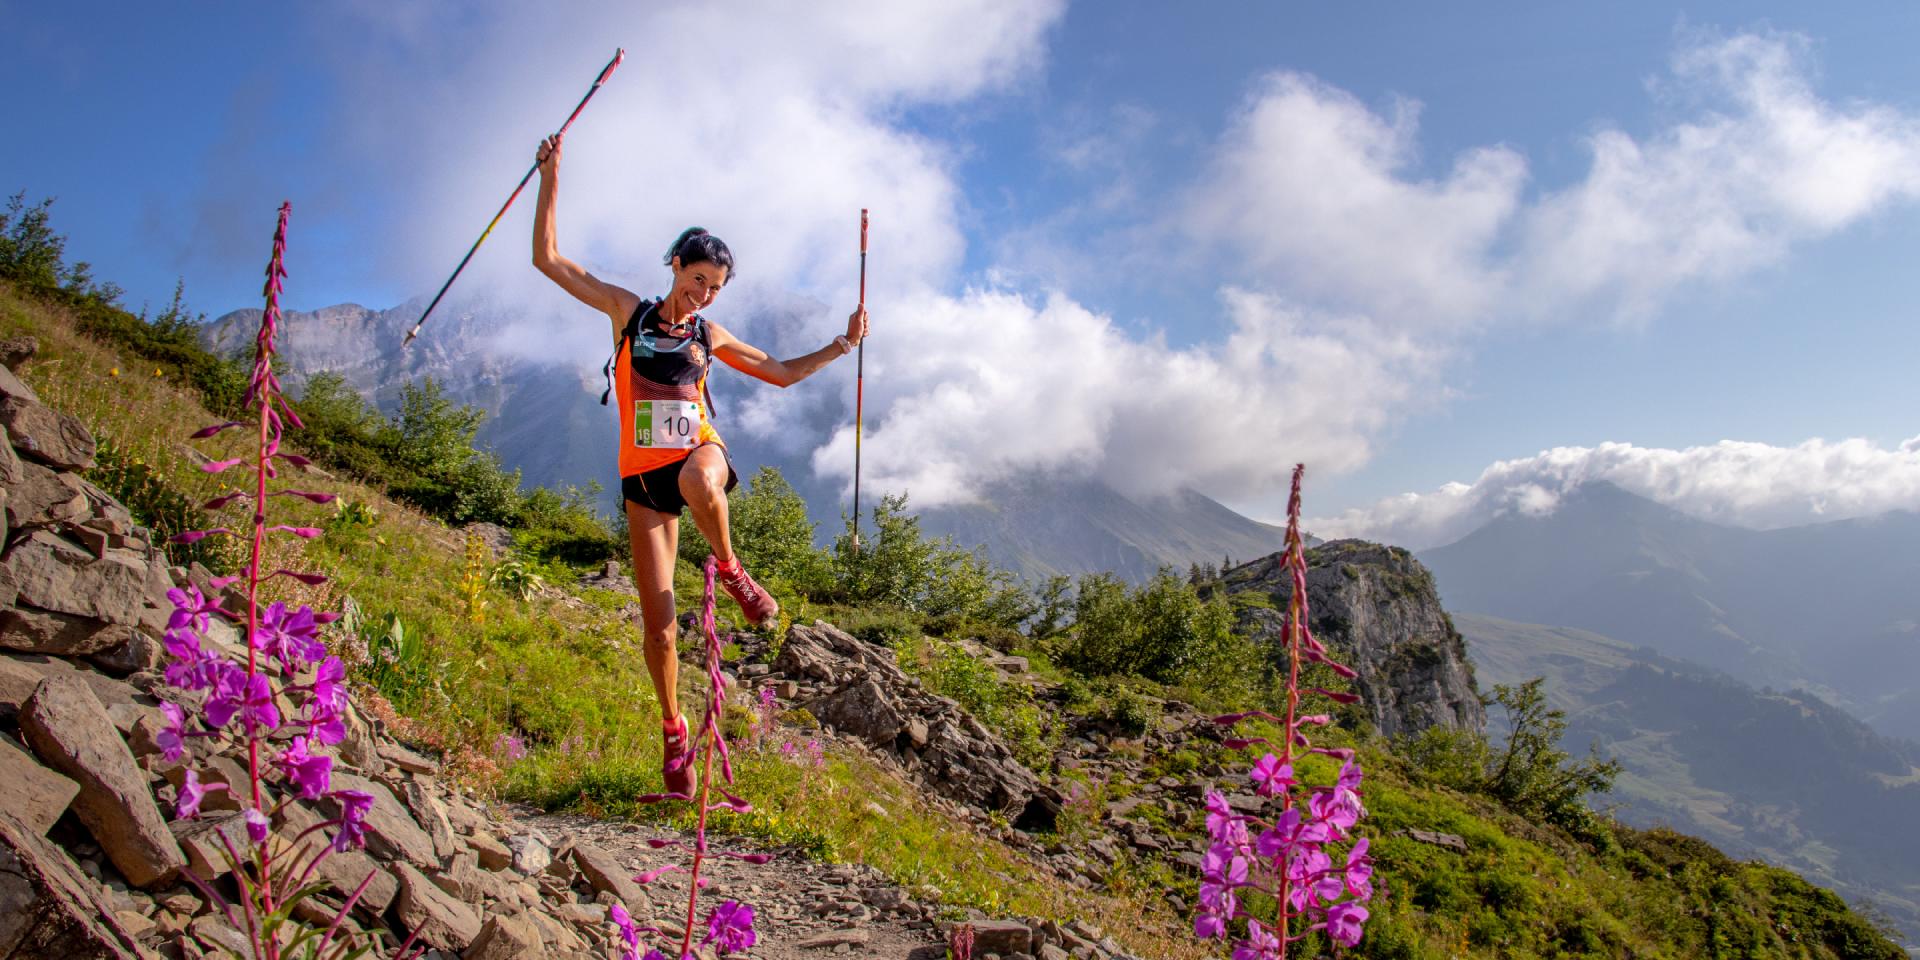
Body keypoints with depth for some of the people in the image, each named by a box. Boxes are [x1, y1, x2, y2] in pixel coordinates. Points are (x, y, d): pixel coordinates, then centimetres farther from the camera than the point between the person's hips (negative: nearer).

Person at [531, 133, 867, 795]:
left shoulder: (710, 336, 13)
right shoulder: (628, 311, 8)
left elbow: (783, 374, 23)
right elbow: (547, 259, 4)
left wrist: (843, 345, 17)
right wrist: (550, 180, -1)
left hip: (700, 451, 0)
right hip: (643, 474, 0)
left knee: (698, 479, -43)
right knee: (657, 618, -3)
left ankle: (731, 571, -14)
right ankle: (673, 729, 17)